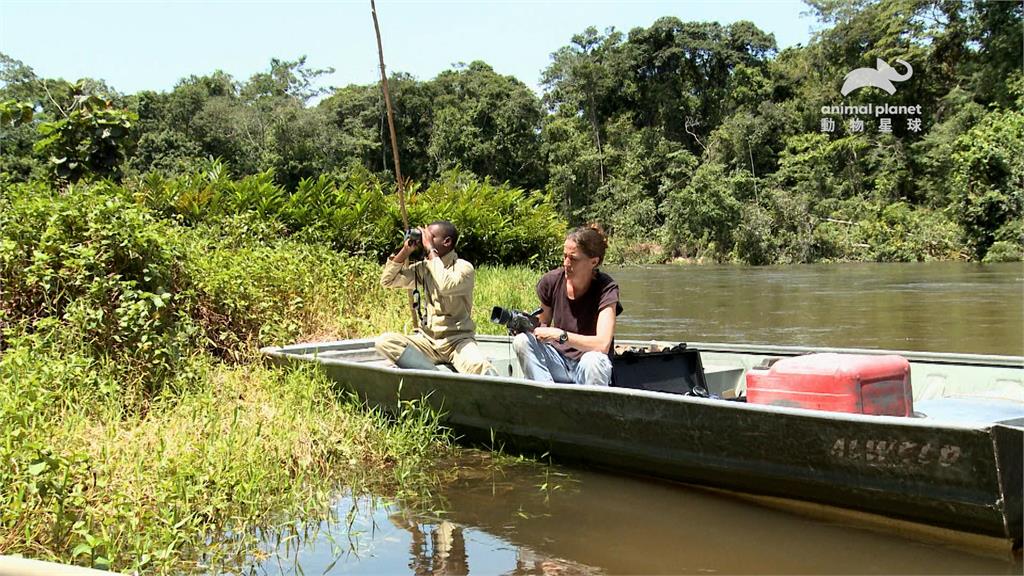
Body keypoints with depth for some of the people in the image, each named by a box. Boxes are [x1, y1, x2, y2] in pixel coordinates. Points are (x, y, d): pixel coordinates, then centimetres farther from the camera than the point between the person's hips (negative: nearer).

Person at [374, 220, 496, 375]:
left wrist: (431, 250, -17)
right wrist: (405, 251, 2)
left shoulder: (463, 267, -6)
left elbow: (446, 287, -27)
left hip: (457, 340, -6)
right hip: (426, 340, 6)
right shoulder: (422, 268, 11)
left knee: (479, 367, -41)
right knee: (383, 341, -25)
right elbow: (387, 281, 13)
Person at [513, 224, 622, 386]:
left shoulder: (606, 288, -16)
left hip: (588, 368, -4)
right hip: (558, 362, 4)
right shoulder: (551, 281, -5)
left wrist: (560, 335, -30)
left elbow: (603, 345, -27)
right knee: (522, 341, -21)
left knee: (593, 360, -38)